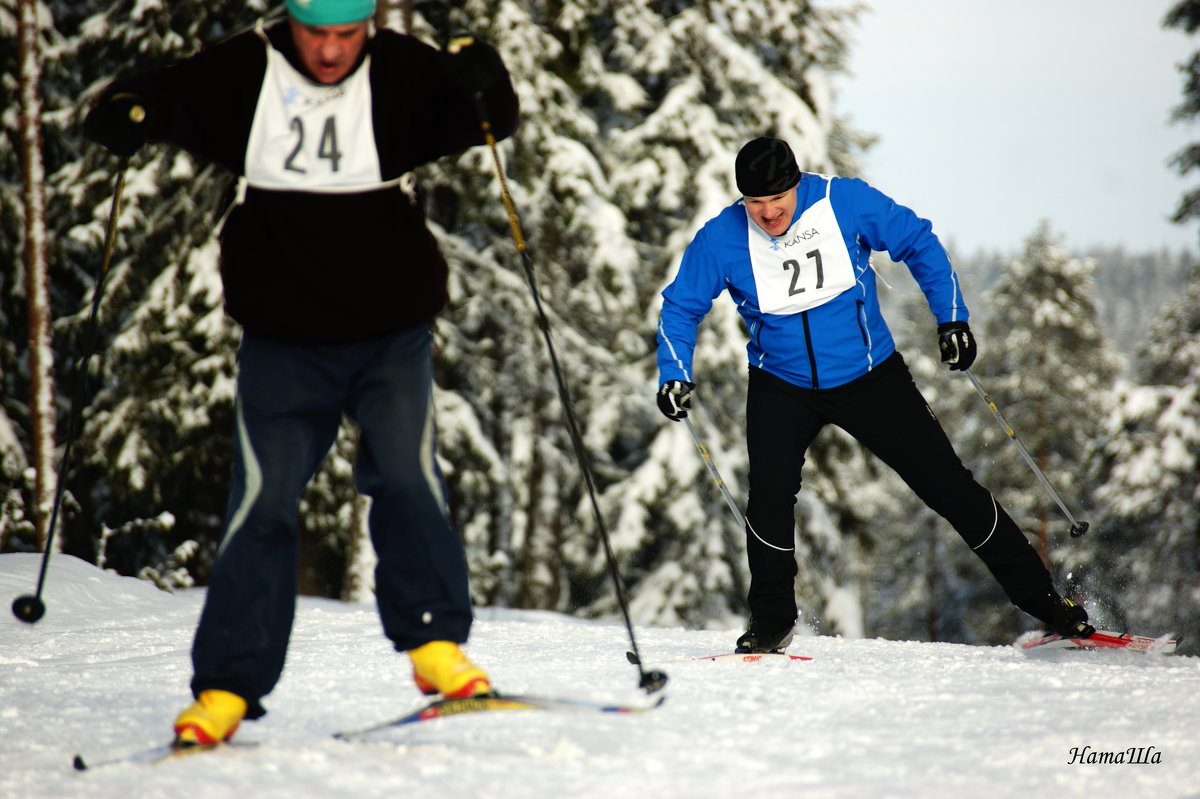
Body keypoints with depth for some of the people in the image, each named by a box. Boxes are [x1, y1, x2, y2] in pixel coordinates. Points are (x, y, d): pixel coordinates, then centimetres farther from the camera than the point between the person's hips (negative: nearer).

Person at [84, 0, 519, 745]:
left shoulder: (402, 74, -5)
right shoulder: (242, 74, -2)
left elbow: (493, 118, -10)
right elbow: (164, 97, 4)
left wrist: (484, 81, -32)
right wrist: (126, 114, -19)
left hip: (392, 333, 0)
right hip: (283, 341, 1)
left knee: (406, 479, -15)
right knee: (263, 503, -3)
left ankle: (435, 642, 0)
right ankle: (228, 684, 4)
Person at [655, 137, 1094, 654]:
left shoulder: (846, 202, -16)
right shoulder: (721, 239, -14)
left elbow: (919, 244, -2)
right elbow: (680, 307, -1)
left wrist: (951, 318, -8)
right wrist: (674, 376, -15)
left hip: (870, 377, 0)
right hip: (782, 387, 0)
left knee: (946, 484, 1)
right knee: (770, 495, -22)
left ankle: (1038, 596, 14)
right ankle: (771, 622, -2)